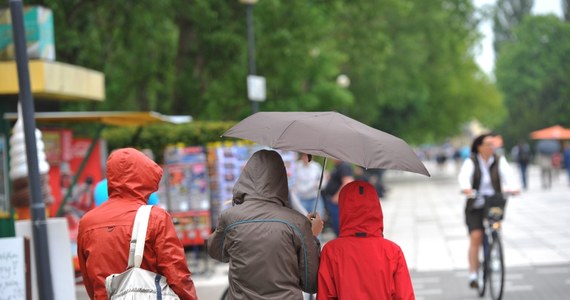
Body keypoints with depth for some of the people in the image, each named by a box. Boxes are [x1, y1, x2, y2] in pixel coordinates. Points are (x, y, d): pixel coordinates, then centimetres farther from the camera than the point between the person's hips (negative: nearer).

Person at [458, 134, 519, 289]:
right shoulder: (471, 162, -2)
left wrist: (513, 187, -37)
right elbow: (464, 175, -21)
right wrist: (466, 188, -44)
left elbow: (508, 174, -15)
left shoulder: (499, 161, 3)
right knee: (476, 237, -15)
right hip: (475, 207, -2)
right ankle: (473, 275, -12)